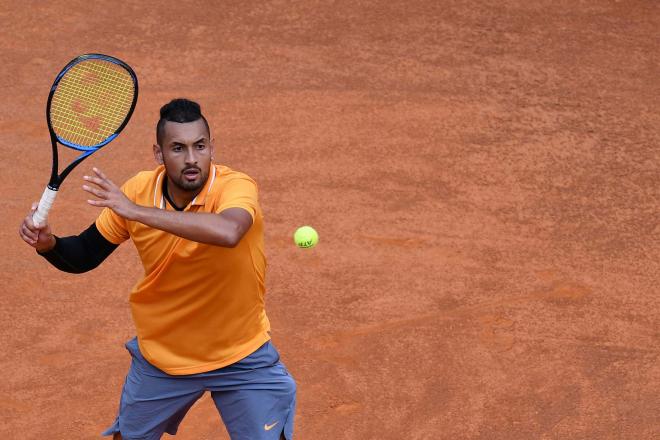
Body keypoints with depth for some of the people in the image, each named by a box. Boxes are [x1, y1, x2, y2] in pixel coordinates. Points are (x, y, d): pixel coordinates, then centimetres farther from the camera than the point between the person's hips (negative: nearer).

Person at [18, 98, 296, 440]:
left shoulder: (236, 187, -26)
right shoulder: (136, 191, -14)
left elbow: (228, 232, -51)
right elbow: (83, 257, -1)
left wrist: (137, 211, -48)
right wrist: (47, 243, -23)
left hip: (242, 357, -3)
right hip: (160, 356, 3)